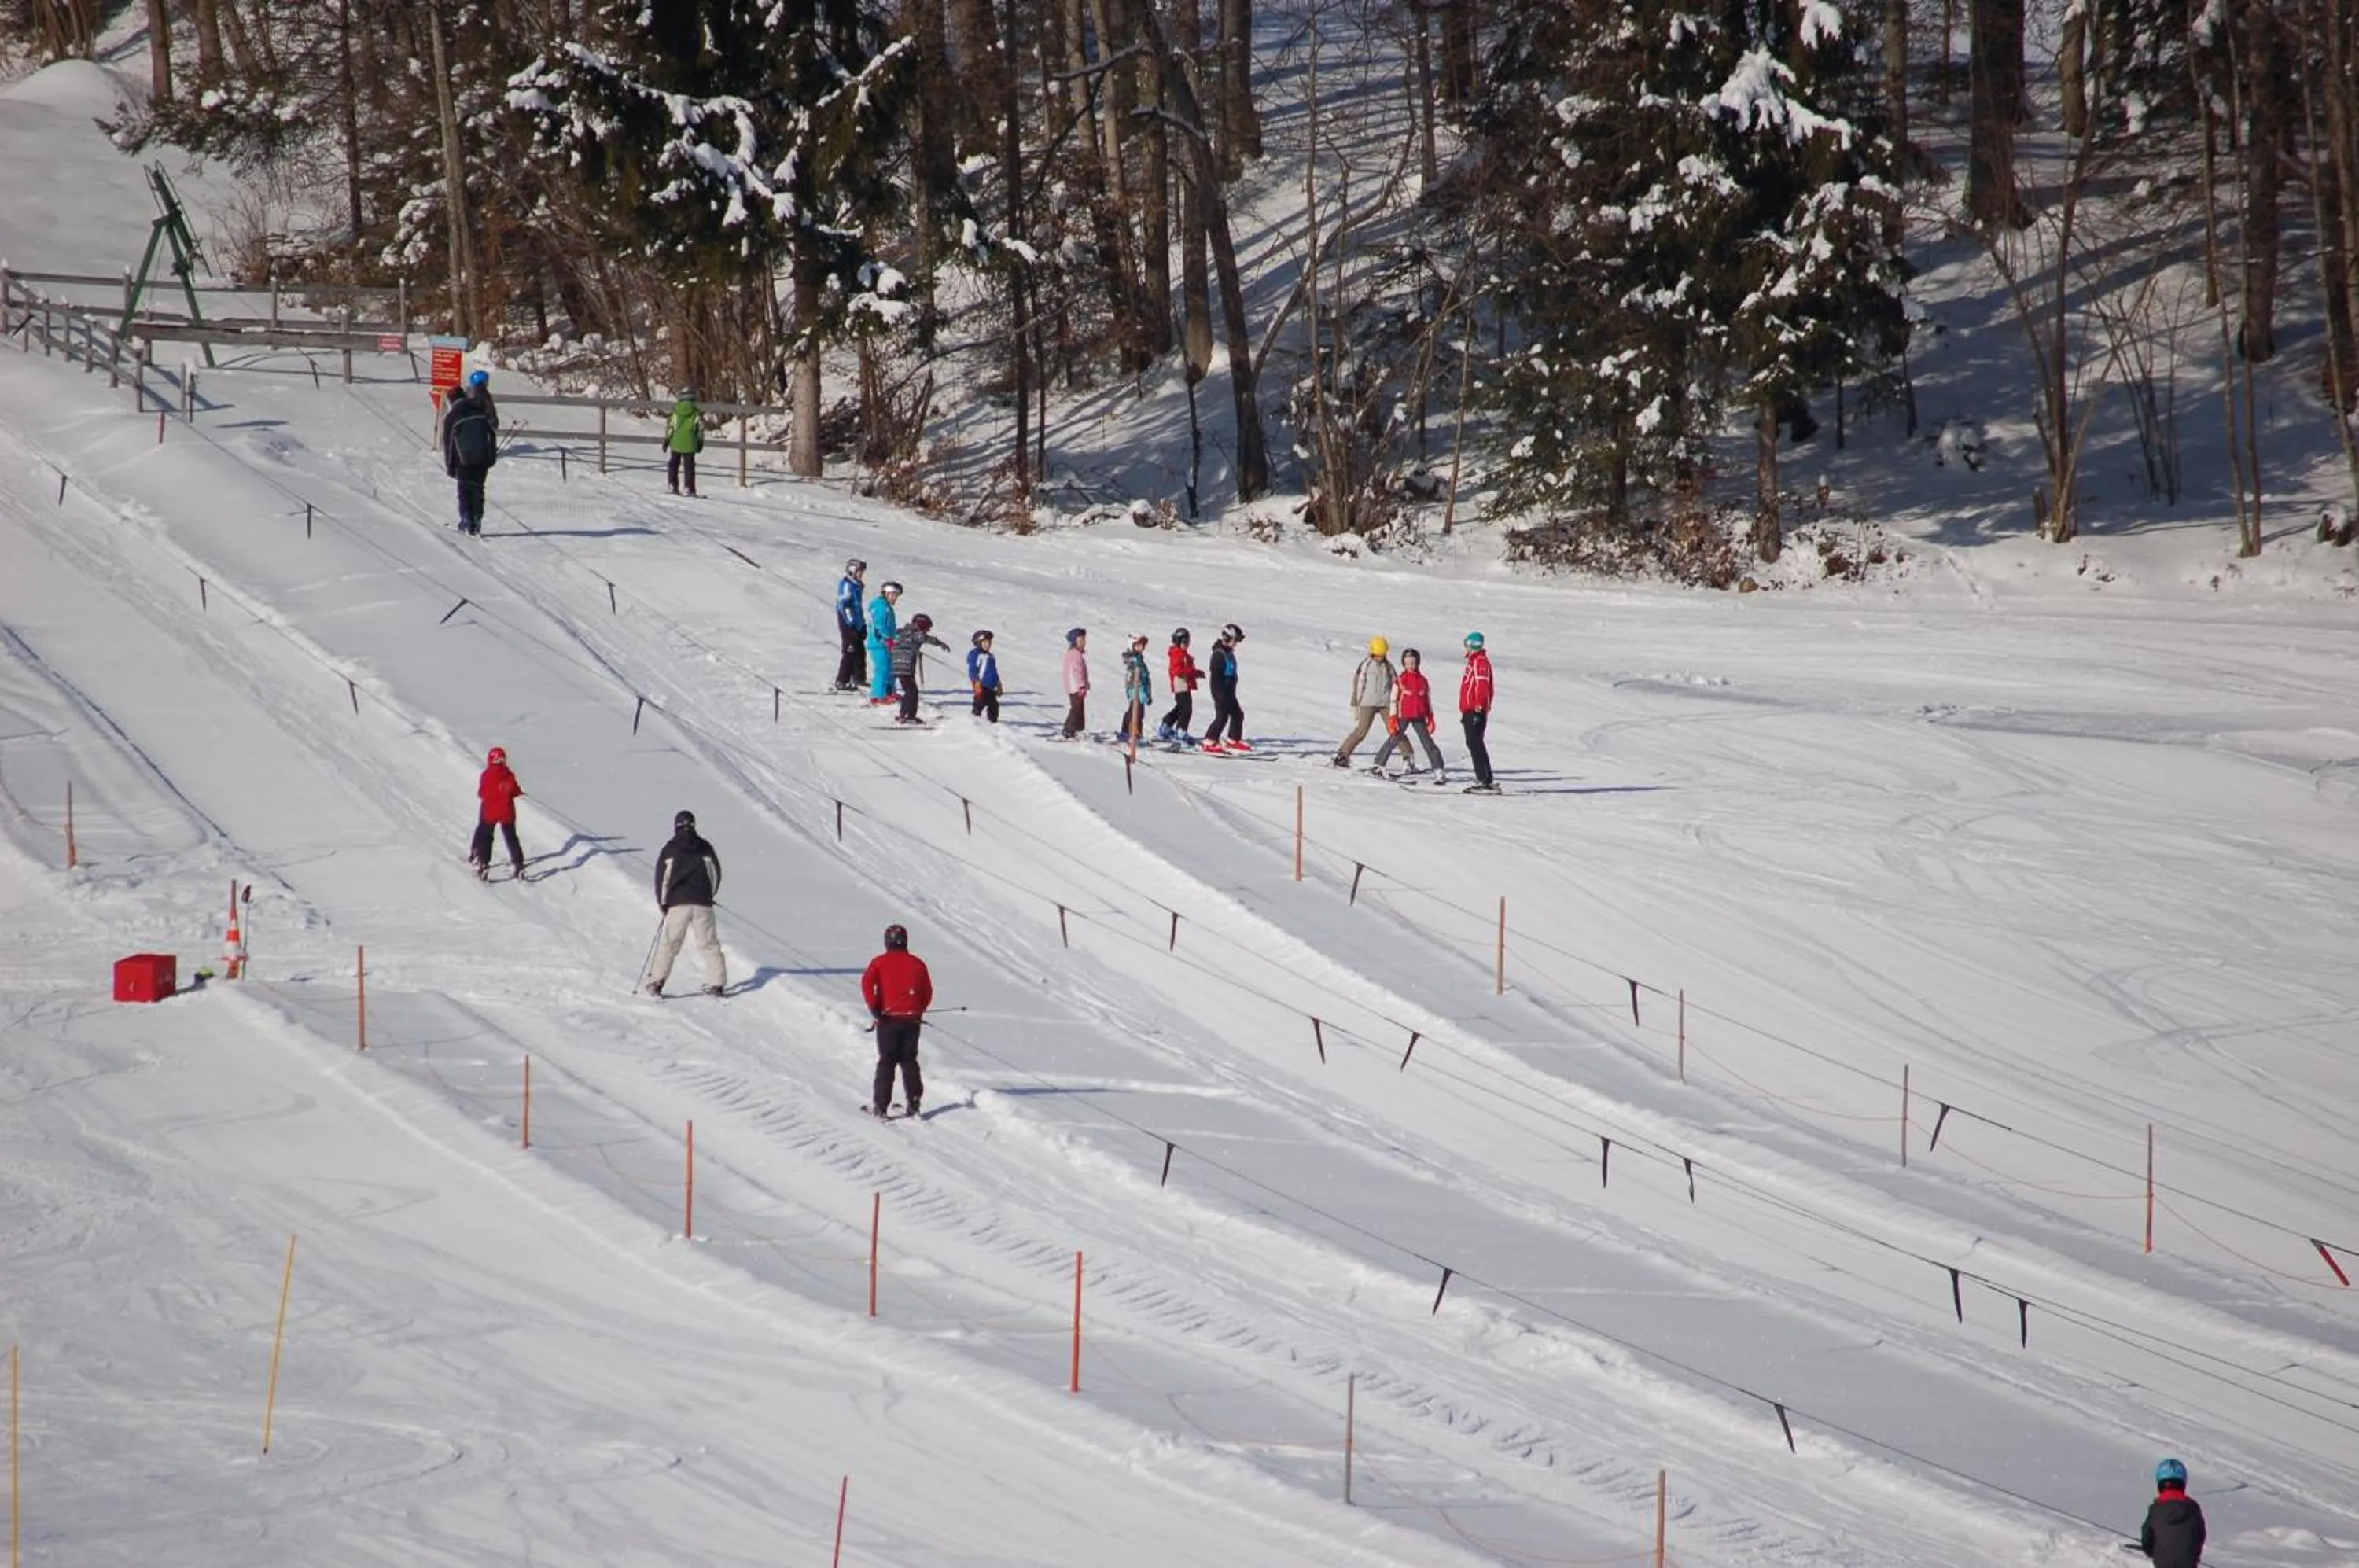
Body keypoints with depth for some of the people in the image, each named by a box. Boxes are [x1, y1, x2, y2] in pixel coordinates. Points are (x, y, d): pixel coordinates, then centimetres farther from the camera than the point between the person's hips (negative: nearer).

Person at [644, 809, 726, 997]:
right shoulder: (705, 848, 5)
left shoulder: (670, 849, 0)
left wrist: (662, 903, 11)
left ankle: (656, 983, -6)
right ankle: (715, 984, 3)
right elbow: (716, 874, 11)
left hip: (678, 904, -1)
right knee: (709, 944, 8)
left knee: (668, 943, 2)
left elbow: (662, 877, 0)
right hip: (703, 904, 1)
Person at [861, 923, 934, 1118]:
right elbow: (928, 994, 10)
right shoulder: (917, 963, 7)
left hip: (889, 1019, -2)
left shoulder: (880, 962, 0)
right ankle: (913, 1103, 9)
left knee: (887, 1062, 3)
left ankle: (880, 1105, -1)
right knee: (909, 1061, 12)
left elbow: (867, 982, -16)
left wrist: (874, 1008, -15)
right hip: (912, 1019, 2)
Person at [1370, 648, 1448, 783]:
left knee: (1428, 743, -3)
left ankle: (1439, 771, -5)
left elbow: (1428, 701, 13)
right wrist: (1393, 719, -9)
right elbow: (1393, 700, -3)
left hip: (1419, 717, 2)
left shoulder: (1423, 681, 6)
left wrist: (1430, 718, 11)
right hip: (1403, 716, -2)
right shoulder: (1400, 681, -3)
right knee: (1393, 740, 3)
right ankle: (1379, 766, 17)